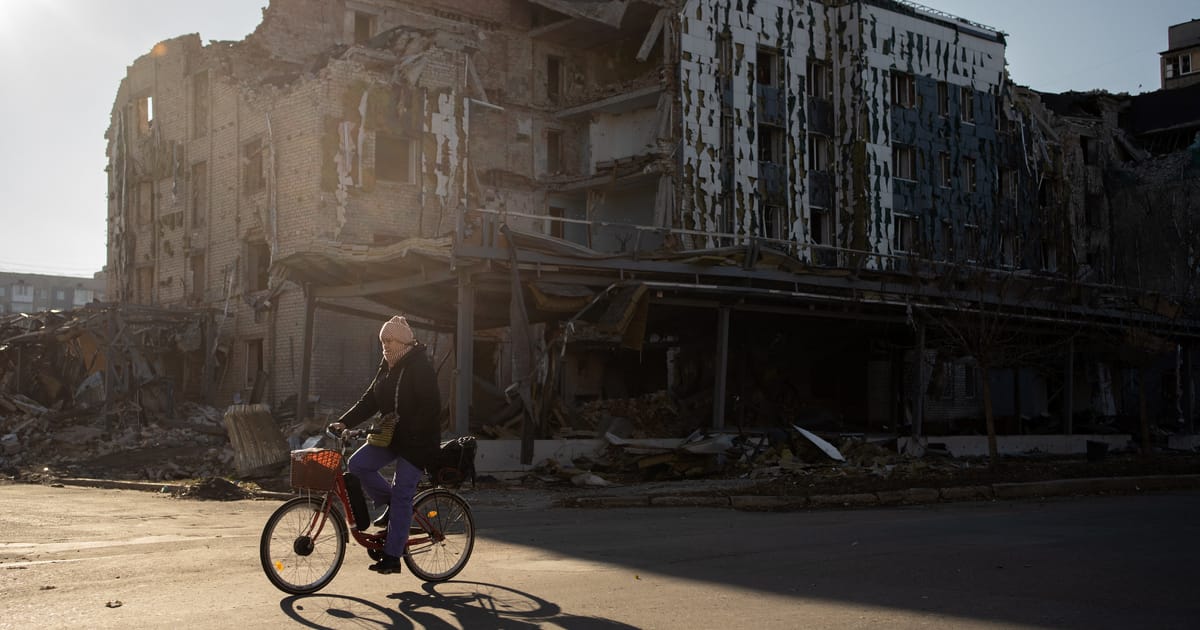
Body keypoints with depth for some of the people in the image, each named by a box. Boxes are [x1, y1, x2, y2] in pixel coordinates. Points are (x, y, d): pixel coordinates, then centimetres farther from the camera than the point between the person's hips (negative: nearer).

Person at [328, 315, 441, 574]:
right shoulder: (387, 367, 11)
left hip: (416, 441, -8)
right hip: (390, 436, 8)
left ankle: (392, 557, 0)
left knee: (402, 496, -6)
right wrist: (344, 422, -1)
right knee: (357, 464, -11)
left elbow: (431, 407, -21)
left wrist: (411, 431, -29)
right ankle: (390, 503, 10)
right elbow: (370, 400, 10)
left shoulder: (421, 367, -15)